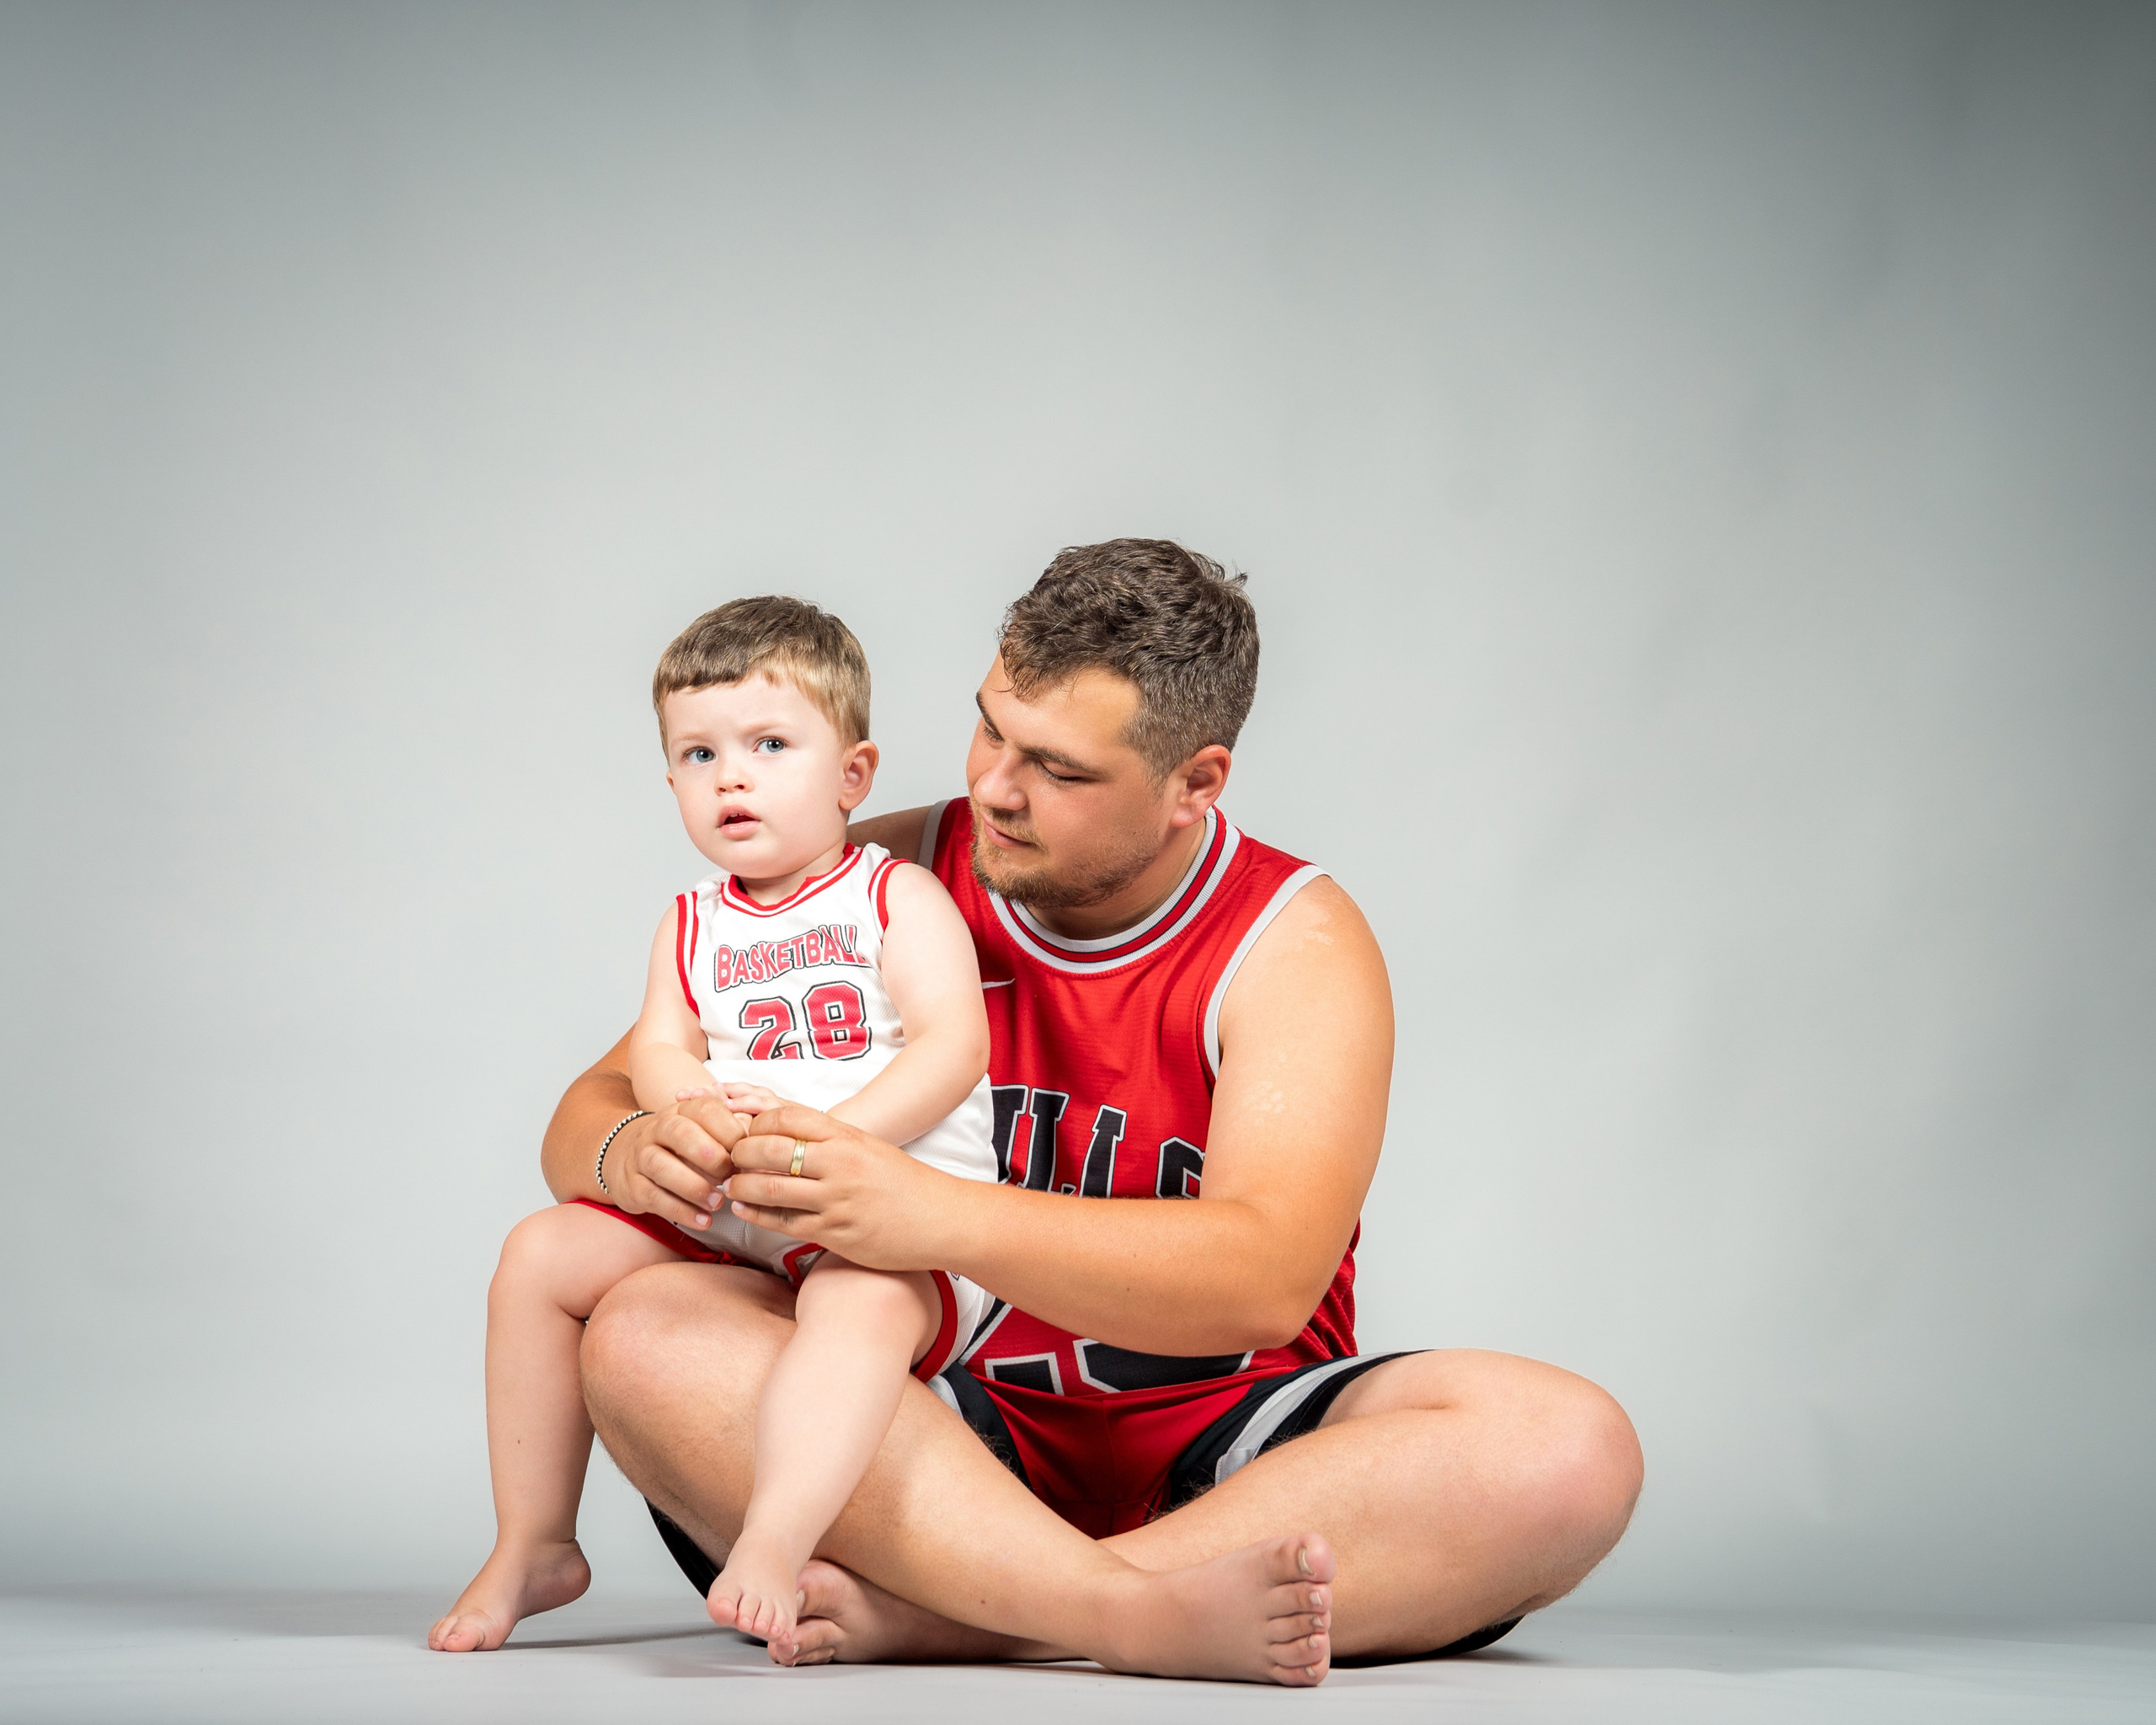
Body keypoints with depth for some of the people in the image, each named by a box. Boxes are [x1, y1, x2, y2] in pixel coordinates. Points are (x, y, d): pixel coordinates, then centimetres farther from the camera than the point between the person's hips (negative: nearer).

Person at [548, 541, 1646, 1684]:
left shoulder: (1296, 947, -4)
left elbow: (1269, 1281, -21)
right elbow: (588, 1116, 4)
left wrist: (933, 1217, -34)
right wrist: (638, 1155, -23)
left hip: (1221, 1450, -1)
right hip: (936, 1443, 1)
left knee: (1567, 1449, -29)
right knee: (647, 1336, -27)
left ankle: (919, 1614, -34)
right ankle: (1169, 1612, -38)